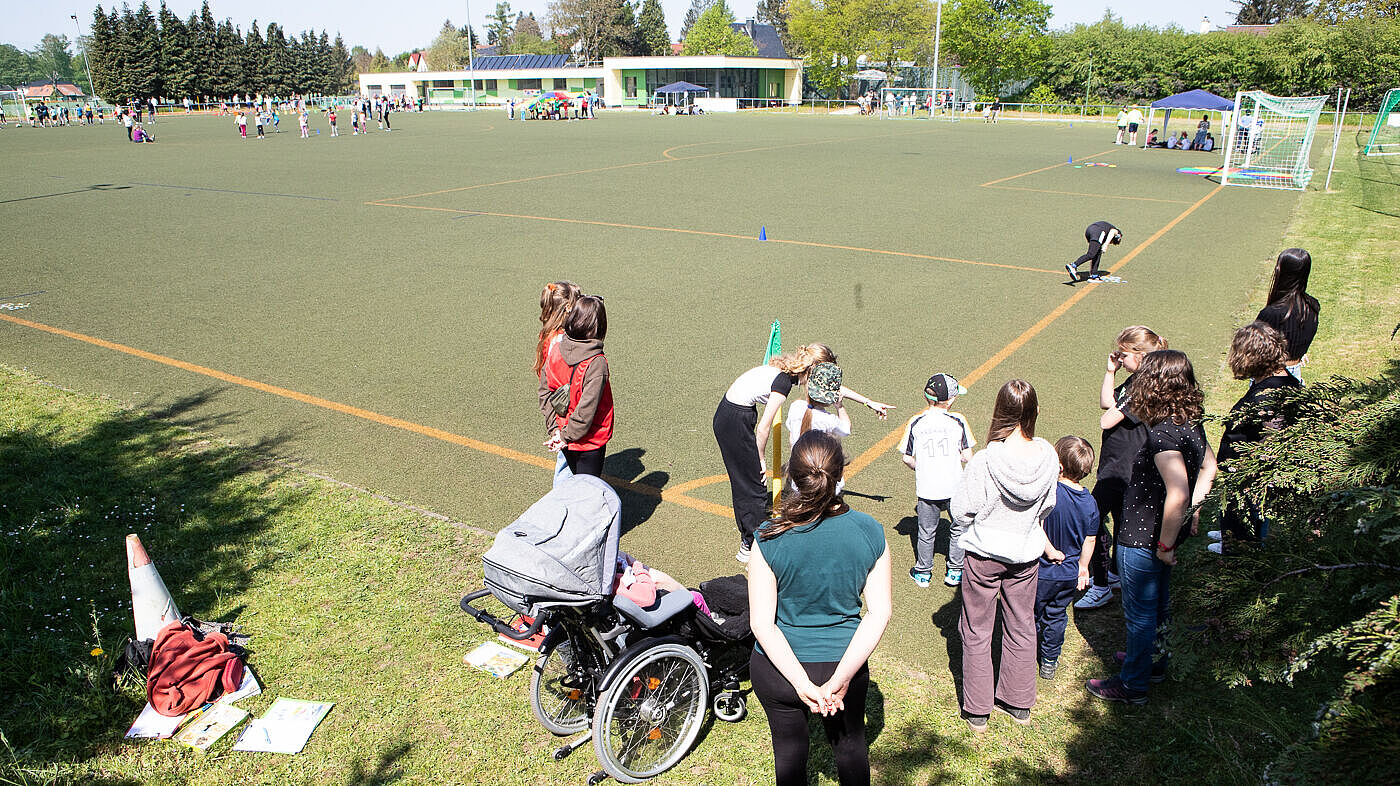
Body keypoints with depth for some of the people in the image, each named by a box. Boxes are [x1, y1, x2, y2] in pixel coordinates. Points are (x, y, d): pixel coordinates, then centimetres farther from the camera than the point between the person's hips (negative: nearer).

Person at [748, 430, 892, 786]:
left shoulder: (771, 539, -23)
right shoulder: (869, 532, -16)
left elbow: (762, 623, -21)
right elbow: (880, 612, -15)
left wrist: (802, 685, -19)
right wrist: (840, 678, -17)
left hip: (778, 666, -1)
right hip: (845, 662, 2)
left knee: (789, 747, 26)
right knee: (850, 743, 30)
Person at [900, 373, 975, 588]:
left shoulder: (915, 422, -5)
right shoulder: (958, 421, -8)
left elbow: (907, 458, -3)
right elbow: (967, 457, -7)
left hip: (926, 488, 1)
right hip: (955, 487, -1)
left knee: (926, 532, 17)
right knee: (958, 528, 20)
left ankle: (923, 573, 30)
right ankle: (955, 572, 28)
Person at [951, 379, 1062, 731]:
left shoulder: (985, 461, -27)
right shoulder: (1048, 457, -15)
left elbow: (960, 510, -18)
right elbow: (1046, 507, 1)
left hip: (984, 555, -3)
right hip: (1026, 556, 4)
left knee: (977, 631, 13)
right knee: (1021, 628, 21)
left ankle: (977, 711, 24)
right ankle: (1019, 703, 36)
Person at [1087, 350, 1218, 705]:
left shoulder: (1163, 433, -29)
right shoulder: (1191, 424, -1)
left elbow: (1177, 495, -35)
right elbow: (1209, 467, 16)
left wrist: (1165, 544, -23)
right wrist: (1193, 511, 16)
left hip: (1143, 540, -9)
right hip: (1163, 534, 9)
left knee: (1140, 613, 8)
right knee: (1159, 604, 27)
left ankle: (1132, 685, 24)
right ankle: (1154, 661, 47)